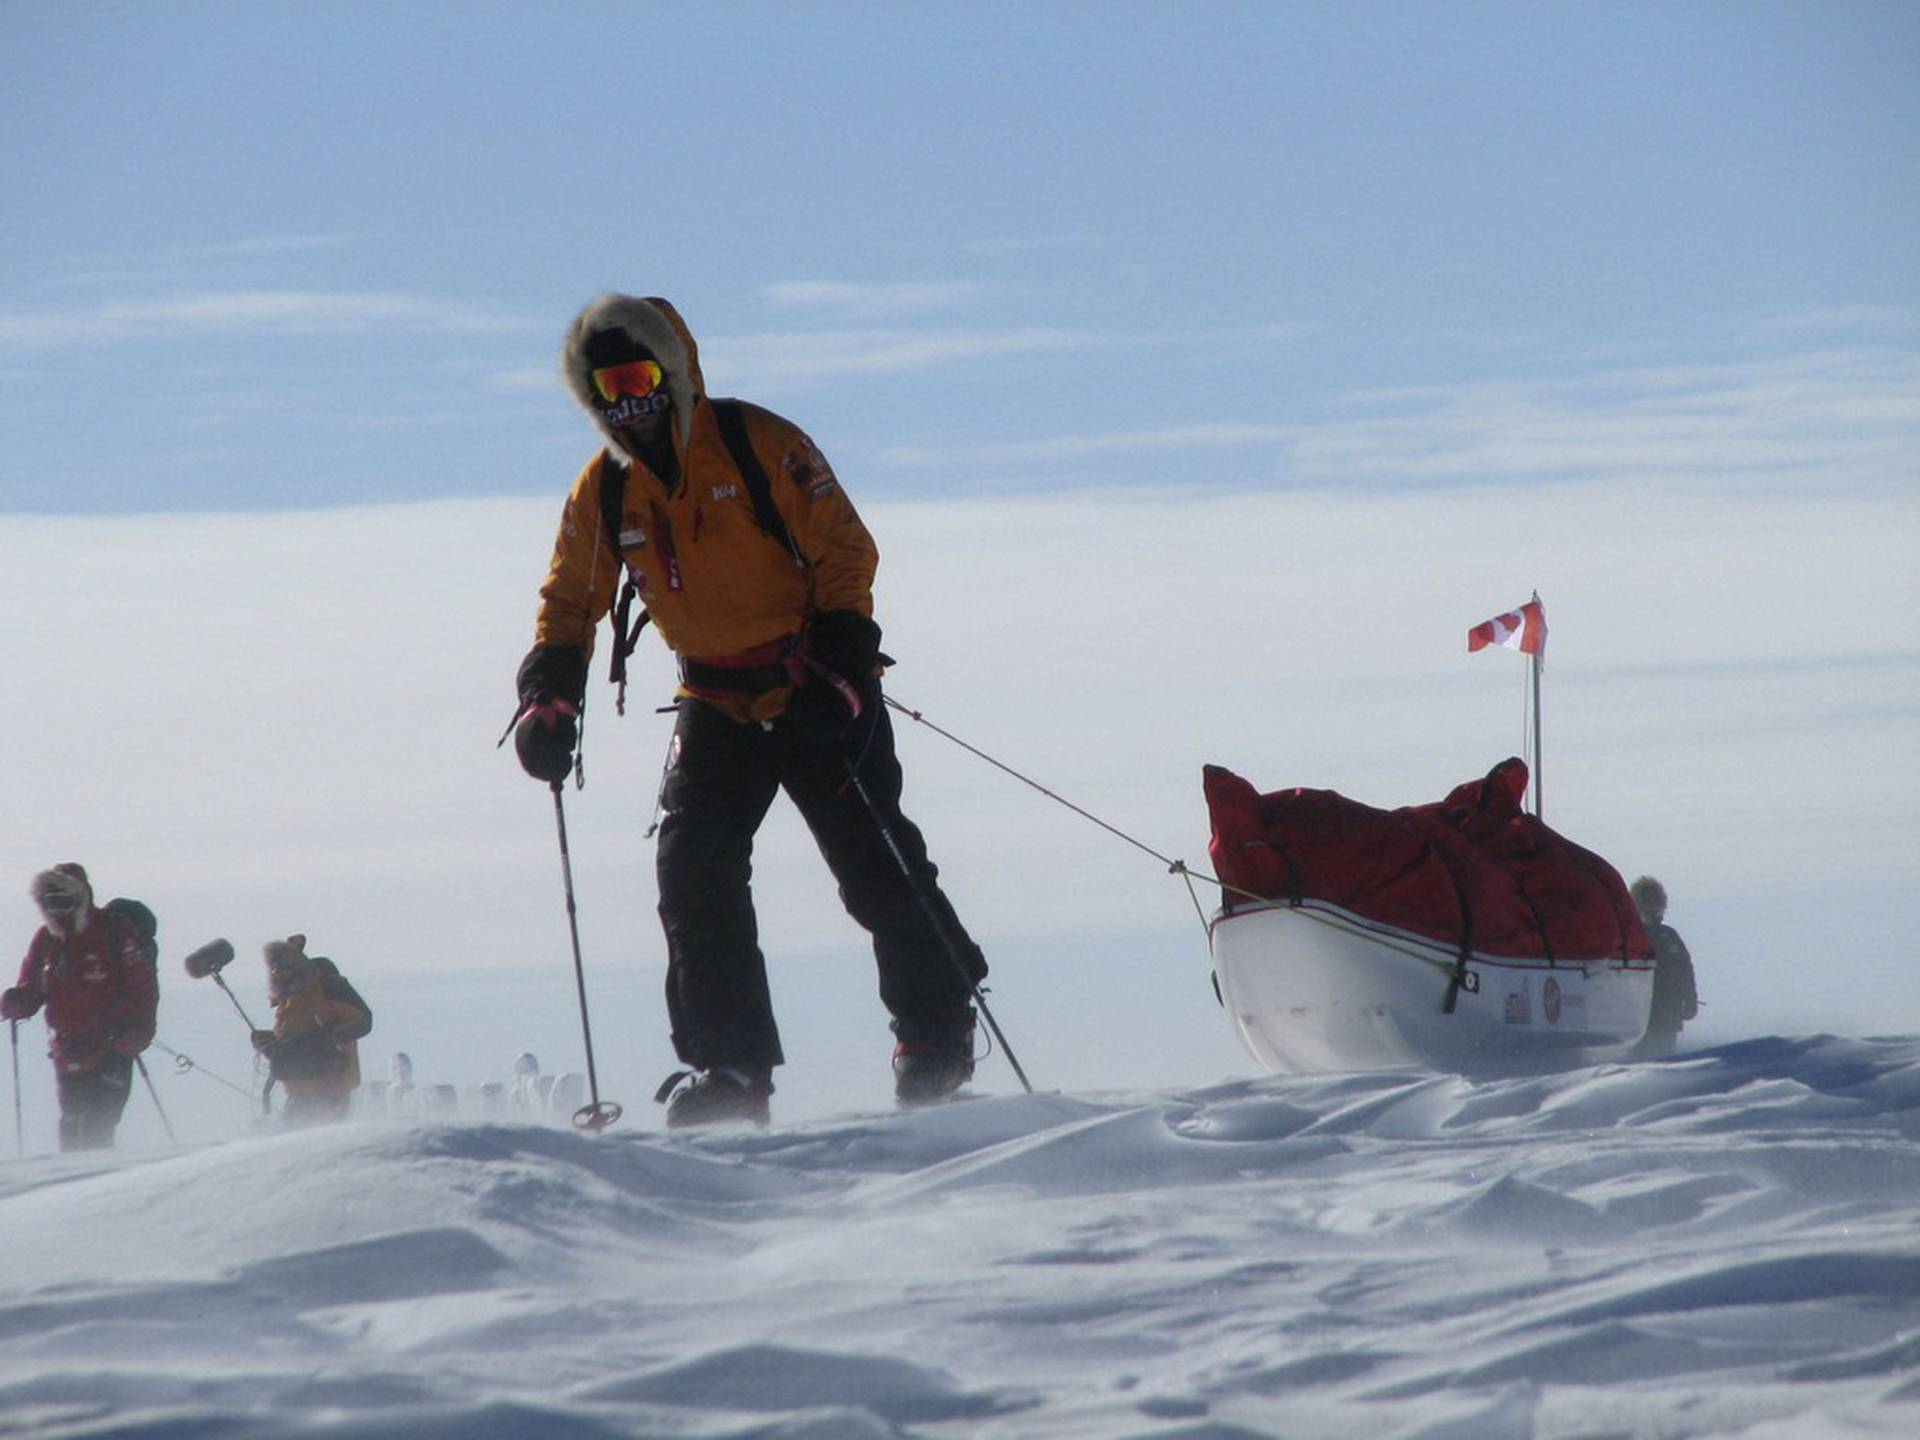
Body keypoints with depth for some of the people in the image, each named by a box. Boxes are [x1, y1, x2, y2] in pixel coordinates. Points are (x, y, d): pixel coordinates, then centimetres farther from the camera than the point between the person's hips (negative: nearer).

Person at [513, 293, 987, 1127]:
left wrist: (839, 661, -22)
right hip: (716, 706, 4)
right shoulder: (604, 492, 2)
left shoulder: (760, 447, -12)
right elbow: (571, 604, 11)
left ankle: (938, 1037, 11)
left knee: (875, 867, -7)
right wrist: (549, 700, -4)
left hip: (817, 693, -4)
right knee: (693, 869, -12)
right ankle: (731, 1069, -8)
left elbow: (845, 552, -11)